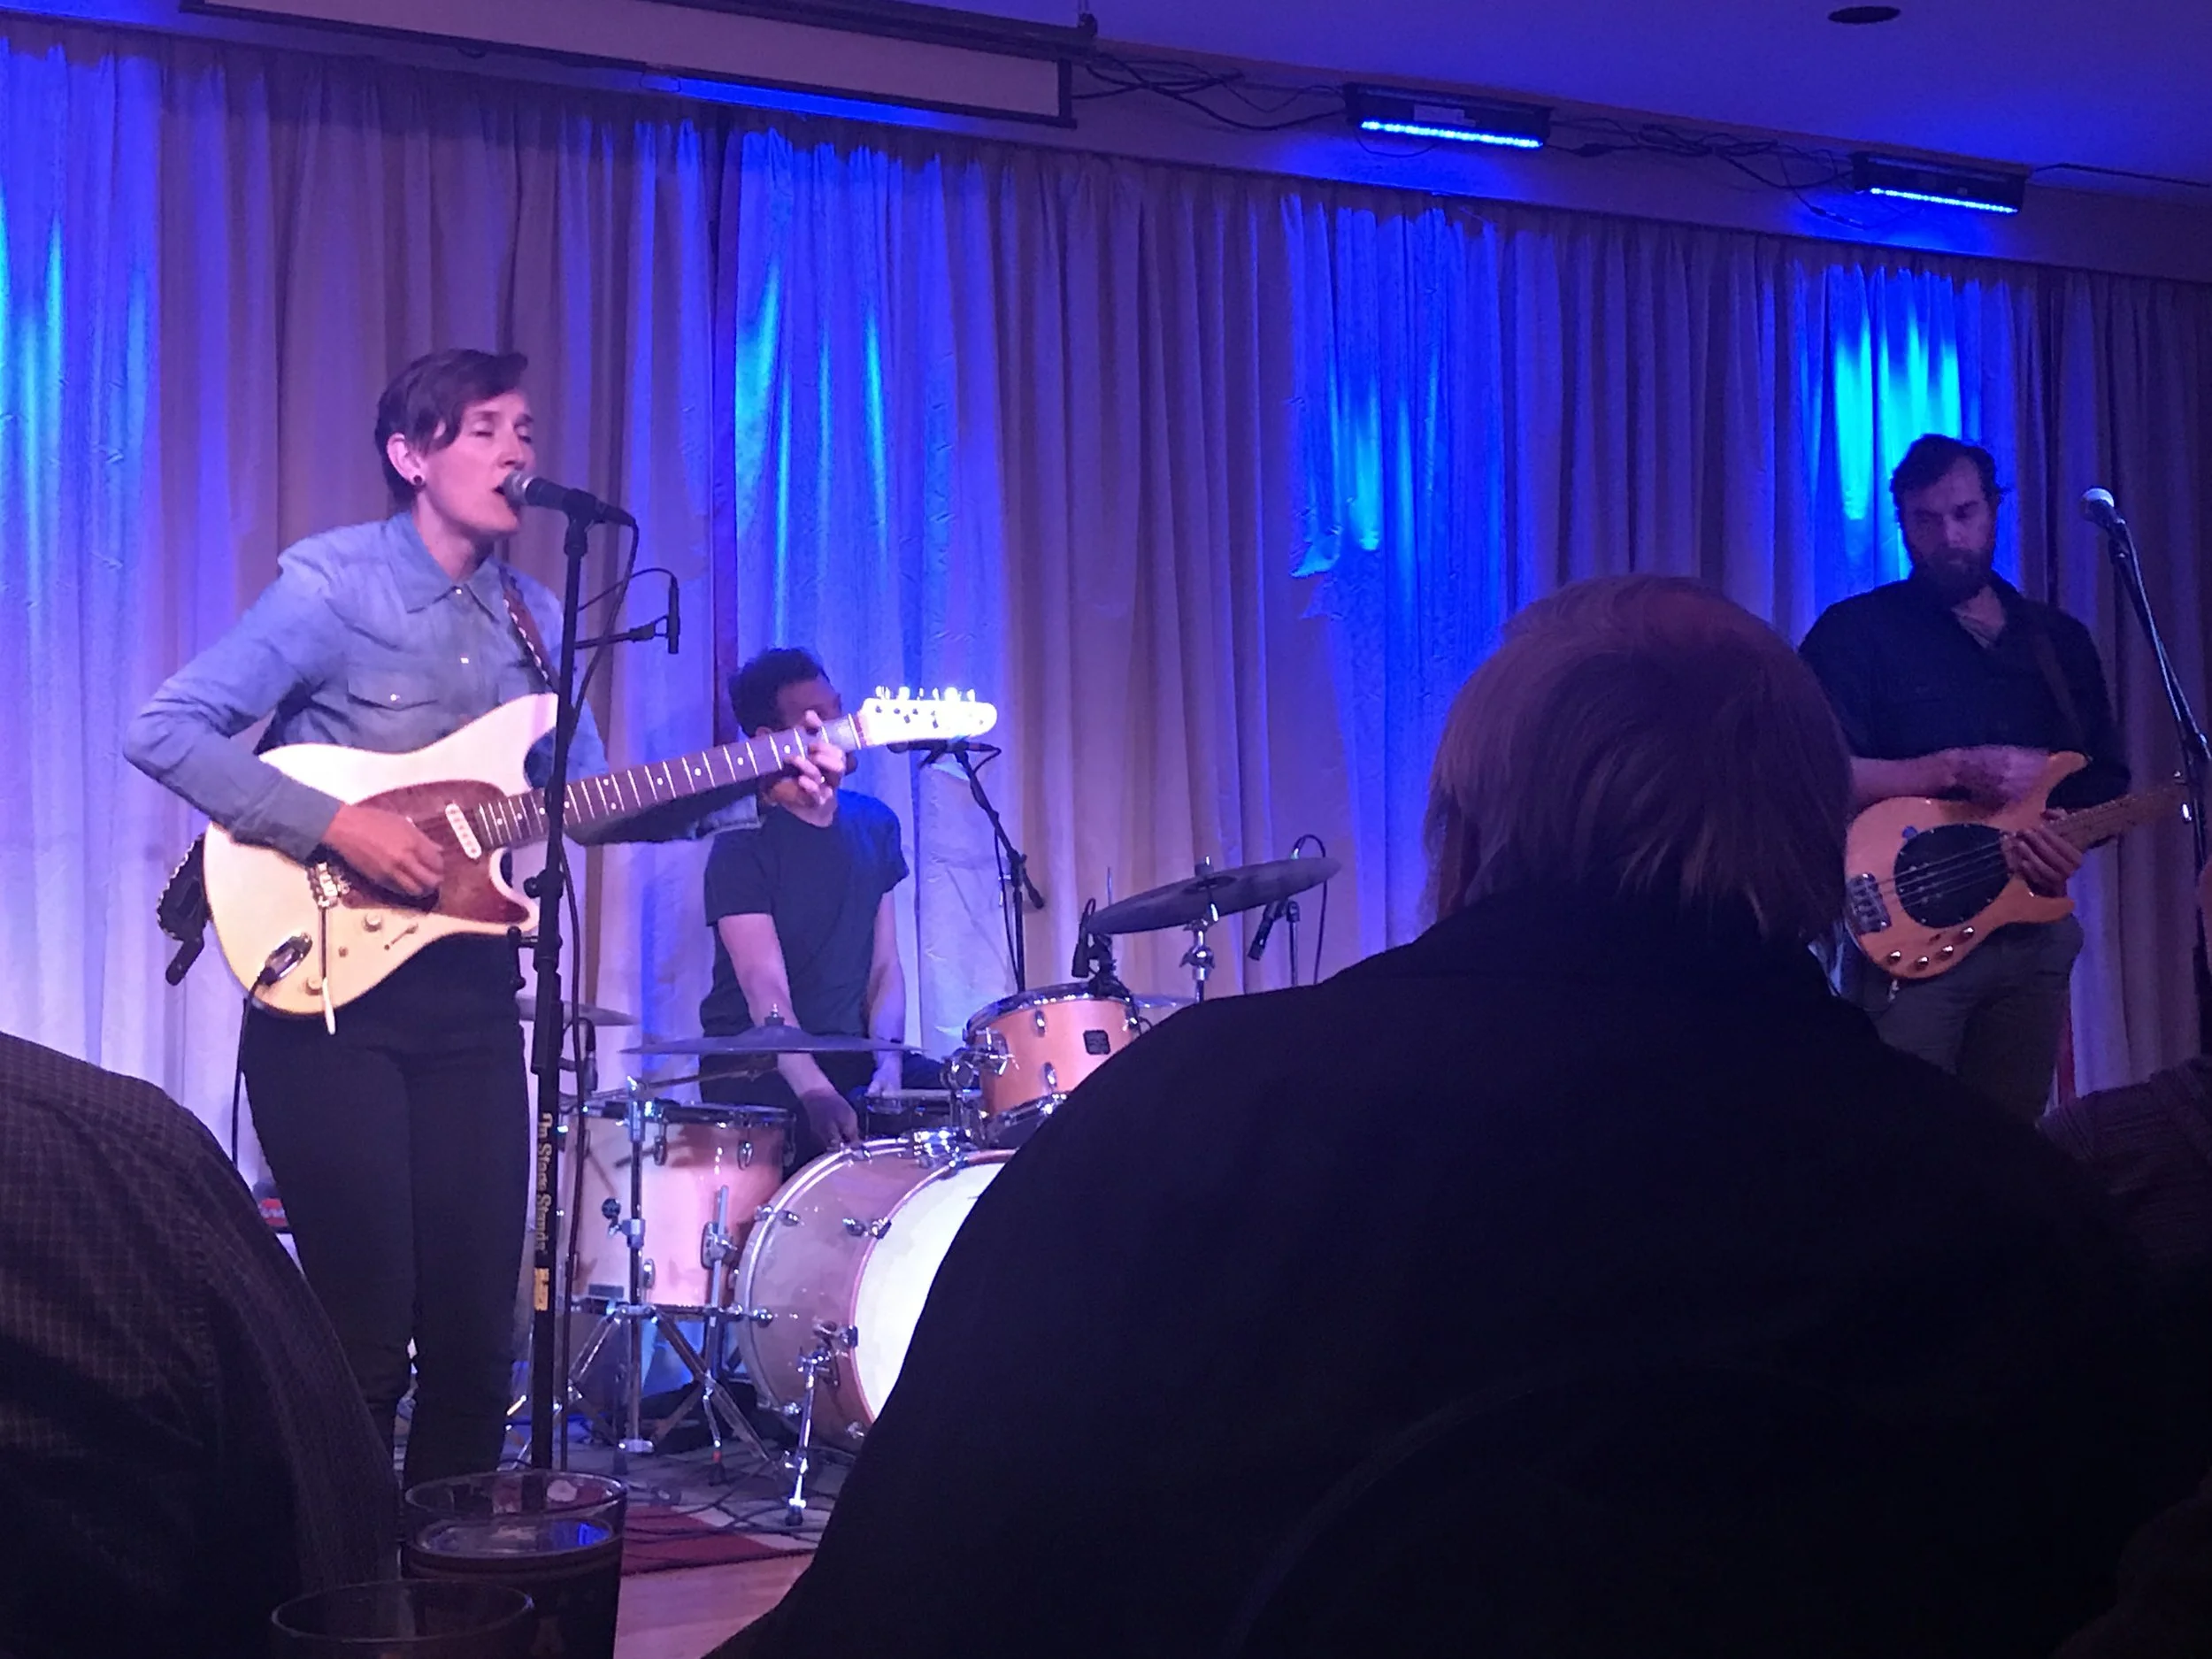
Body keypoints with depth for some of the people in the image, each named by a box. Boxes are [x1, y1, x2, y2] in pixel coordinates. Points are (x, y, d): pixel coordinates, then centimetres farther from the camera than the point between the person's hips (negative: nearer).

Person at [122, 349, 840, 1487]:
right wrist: (336, 825, -21)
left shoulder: (534, 620, 11)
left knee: (476, 1329, 8)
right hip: (329, 983, -6)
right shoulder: (331, 583, -8)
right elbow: (163, 730, -14)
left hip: (468, 994, 6)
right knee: (364, 1329, -4)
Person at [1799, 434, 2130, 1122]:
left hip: (2034, 933, 5)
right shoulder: (1855, 632, -3)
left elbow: (2107, 785, 14)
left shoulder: (2062, 641, 14)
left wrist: (2066, 837, -8)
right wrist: (1958, 769, -21)